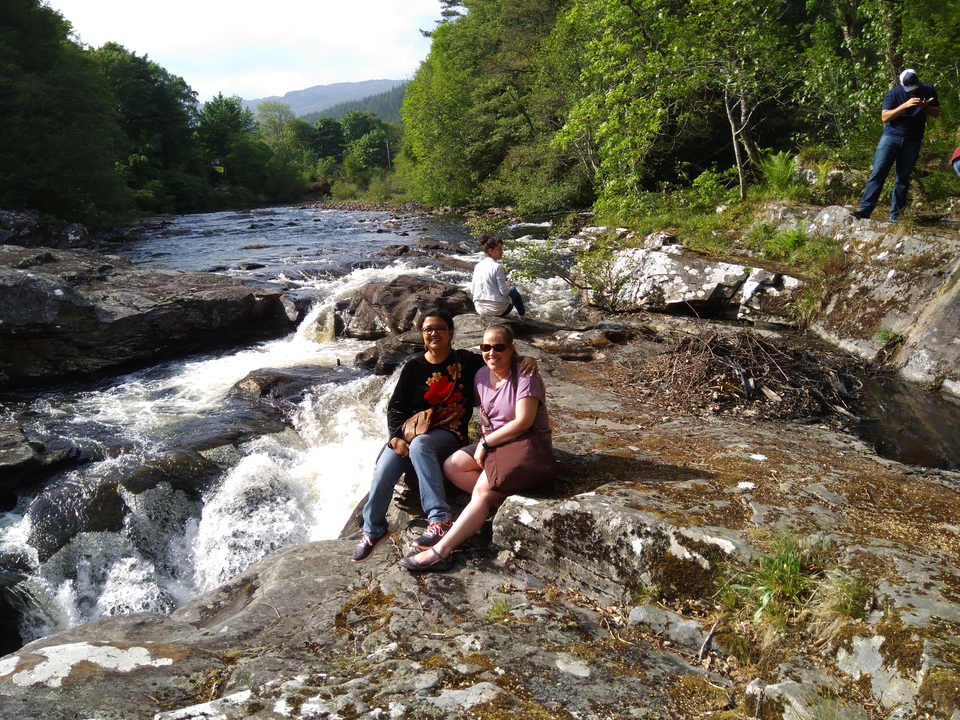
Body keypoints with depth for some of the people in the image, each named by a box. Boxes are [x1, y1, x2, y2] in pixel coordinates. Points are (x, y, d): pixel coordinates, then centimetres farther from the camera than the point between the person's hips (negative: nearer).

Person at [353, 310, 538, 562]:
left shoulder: (466, 361, 4)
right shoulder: (414, 366, 5)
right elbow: (396, 406, 6)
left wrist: (526, 359, -12)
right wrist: (396, 436, -10)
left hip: (448, 434, -2)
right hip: (412, 430, 2)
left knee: (419, 445, -38)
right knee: (382, 472, -24)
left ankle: (439, 519, -42)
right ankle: (373, 530, 0)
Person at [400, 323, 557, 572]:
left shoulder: (525, 377, -14)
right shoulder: (482, 375, 8)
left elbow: (524, 422, -20)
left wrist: (486, 443, -15)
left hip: (528, 445, -8)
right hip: (494, 444, 9)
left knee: (482, 490, -25)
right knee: (452, 466, -10)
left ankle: (441, 551, -27)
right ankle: (503, 501, -19)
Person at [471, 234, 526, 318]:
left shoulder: (478, 266, 2)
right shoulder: (497, 267, -16)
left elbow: (472, 291, 6)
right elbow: (504, 292, -17)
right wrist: (508, 286, 7)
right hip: (498, 310, -6)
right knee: (513, 289, 26)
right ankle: (522, 313, 47)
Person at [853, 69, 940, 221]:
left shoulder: (928, 90, 3)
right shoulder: (894, 94, -6)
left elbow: (936, 112, 8)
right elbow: (885, 117, -14)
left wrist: (925, 107, -13)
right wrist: (904, 105, -26)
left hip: (913, 142, 2)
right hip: (890, 137, -2)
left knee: (902, 179, 3)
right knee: (878, 173, -11)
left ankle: (896, 213, 4)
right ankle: (865, 208, -14)